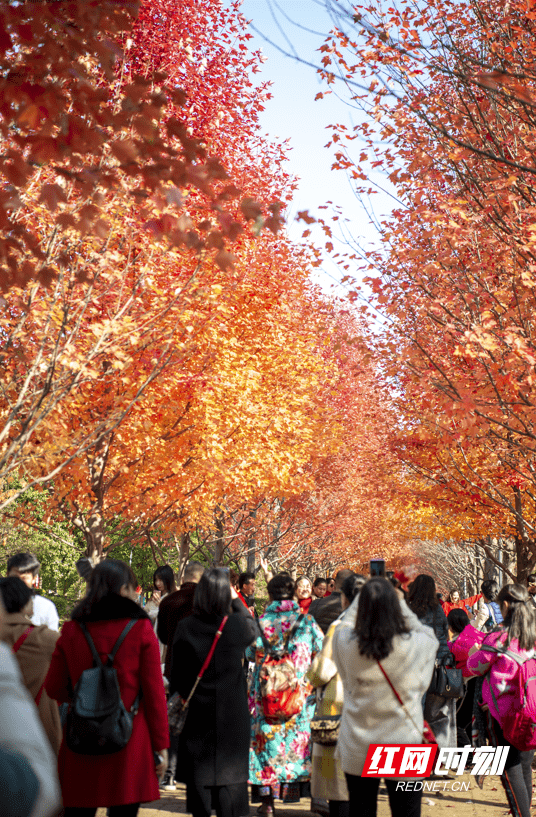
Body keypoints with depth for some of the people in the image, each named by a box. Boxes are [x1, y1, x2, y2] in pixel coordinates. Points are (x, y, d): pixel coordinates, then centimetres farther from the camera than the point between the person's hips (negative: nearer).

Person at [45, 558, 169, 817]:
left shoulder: (71, 630, 2)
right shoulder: (140, 629, -4)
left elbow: (54, 688, 9)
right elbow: (154, 691, -4)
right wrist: (161, 745, 2)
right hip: (129, 742, -2)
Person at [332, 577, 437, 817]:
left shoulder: (345, 643, -13)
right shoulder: (415, 645, -16)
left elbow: (346, 625, 12)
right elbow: (430, 635, 8)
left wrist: (364, 598, 14)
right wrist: (399, 602, 8)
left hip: (357, 750, 2)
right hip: (402, 749, -2)